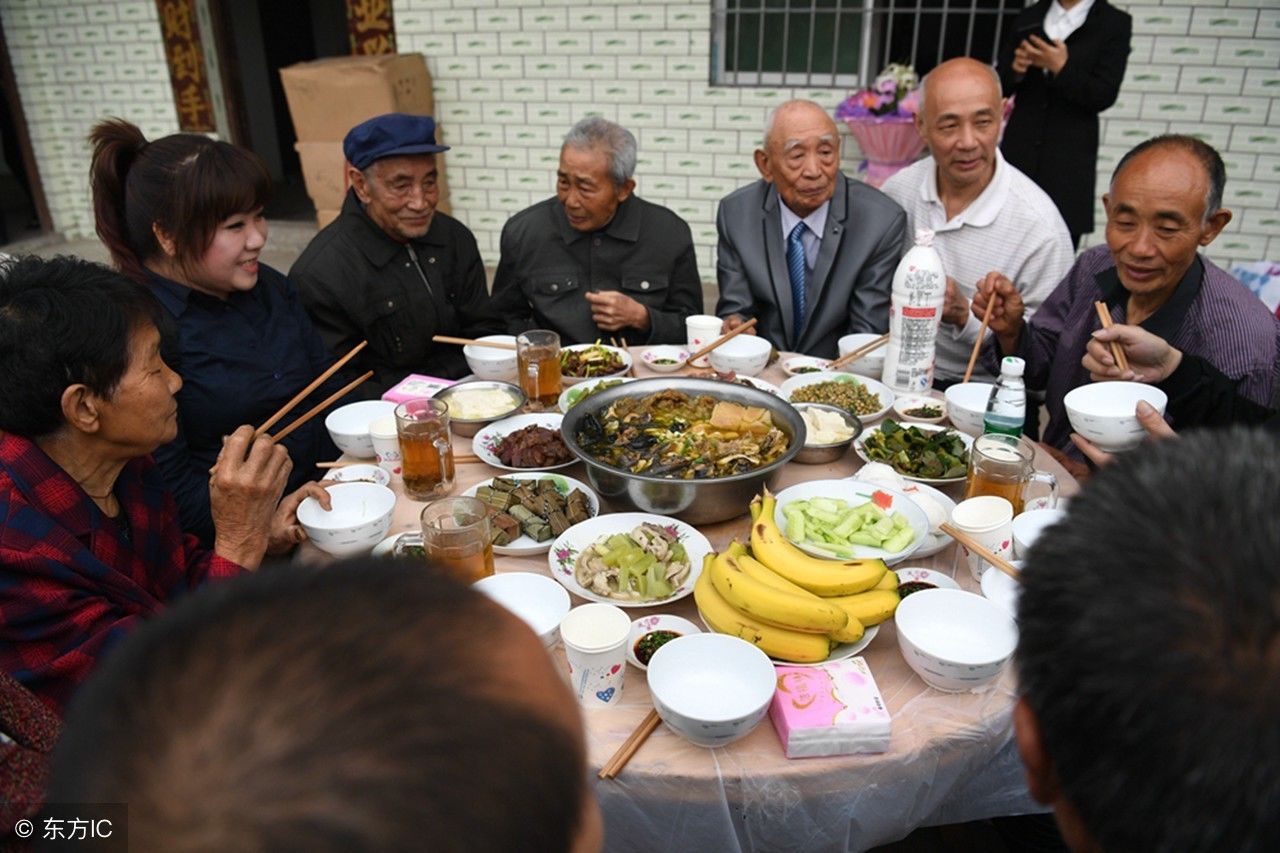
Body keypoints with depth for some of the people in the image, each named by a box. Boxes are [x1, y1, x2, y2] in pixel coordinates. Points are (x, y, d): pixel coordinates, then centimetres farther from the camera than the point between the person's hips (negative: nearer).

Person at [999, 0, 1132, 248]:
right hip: (1019, 151, 3)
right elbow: (999, 86, 13)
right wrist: (1015, 70, -9)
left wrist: (1061, 68, -19)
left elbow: (1104, 96, -6)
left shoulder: (1114, 24, 2)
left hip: (1069, 161, -2)